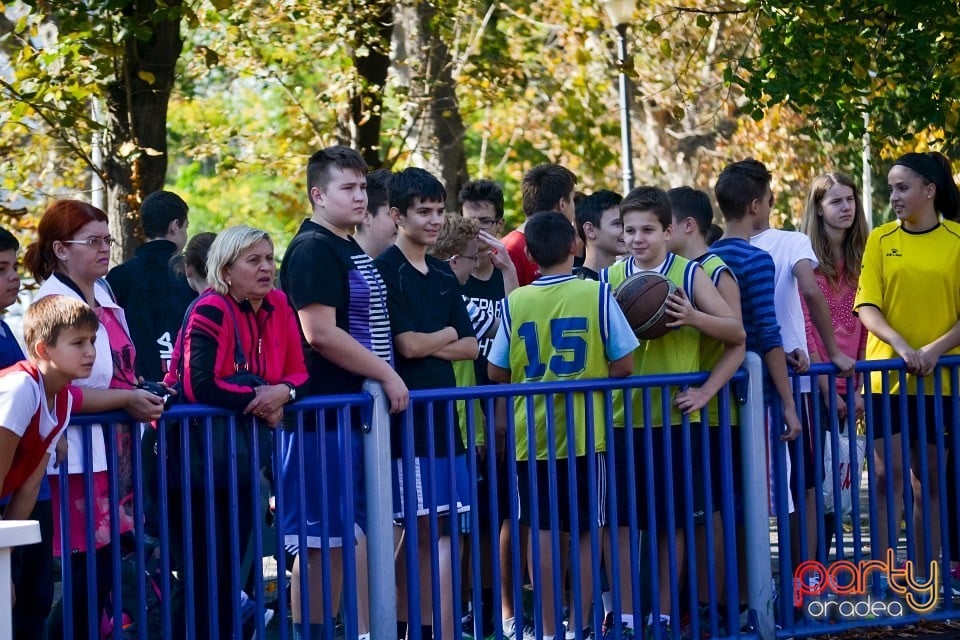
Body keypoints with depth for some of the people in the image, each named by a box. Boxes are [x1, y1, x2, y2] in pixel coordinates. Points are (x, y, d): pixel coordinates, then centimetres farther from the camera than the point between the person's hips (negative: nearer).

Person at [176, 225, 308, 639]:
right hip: (197, 453, -7)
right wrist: (259, 398, -14)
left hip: (243, 453, 7)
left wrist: (283, 392, -17)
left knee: (235, 564, 12)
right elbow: (200, 386, -24)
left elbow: (298, 373, 6)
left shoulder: (277, 306, 4)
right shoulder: (210, 310, -16)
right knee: (204, 569, -4)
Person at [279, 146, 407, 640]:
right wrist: (386, 375, -15)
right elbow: (320, 333, -21)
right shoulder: (313, 250, -12)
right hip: (322, 411, -10)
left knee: (337, 540, 12)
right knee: (317, 540, -6)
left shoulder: (352, 251, 18)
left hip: (355, 410, 10)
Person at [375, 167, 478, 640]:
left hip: (444, 412, 7)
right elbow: (408, 344, -15)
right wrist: (448, 333, 3)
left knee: (443, 529, 7)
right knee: (416, 530, -6)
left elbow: (470, 347, 12)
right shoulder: (386, 272, -8)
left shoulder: (443, 276, 16)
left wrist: (430, 345, -6)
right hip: (406, 417, -7)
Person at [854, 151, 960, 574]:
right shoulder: (881, 239, 3)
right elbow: (867, 307, -2)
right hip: (887, 375, 0)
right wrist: (900, 345, -18)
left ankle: (926, 576, 14)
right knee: (889, 473, -5)